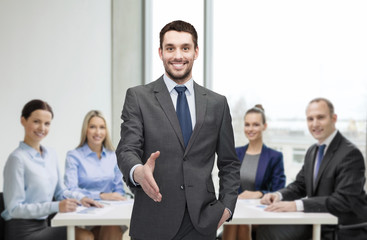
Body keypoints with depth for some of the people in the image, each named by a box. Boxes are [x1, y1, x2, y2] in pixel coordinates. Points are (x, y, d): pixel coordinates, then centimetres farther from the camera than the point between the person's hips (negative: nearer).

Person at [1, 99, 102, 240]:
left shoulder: (51, 155, 8)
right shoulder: (17, 158, -15)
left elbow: (59, 191, 19)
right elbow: (15, 209, -17)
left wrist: (80, 198, -1)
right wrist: (56, 206, -25)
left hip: (42, 226, 7)